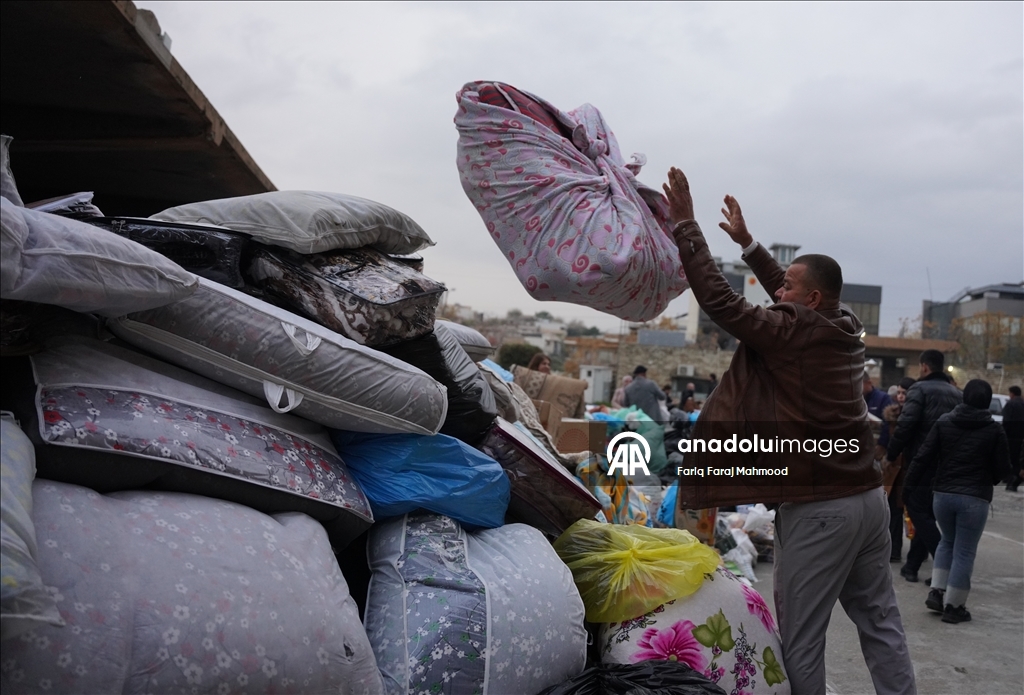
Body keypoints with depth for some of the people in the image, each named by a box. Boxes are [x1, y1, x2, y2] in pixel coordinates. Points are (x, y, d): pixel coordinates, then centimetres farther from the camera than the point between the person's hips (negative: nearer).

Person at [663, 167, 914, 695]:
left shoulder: (792, 332, -14)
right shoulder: (845, 328, 9)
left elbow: (718, 300, -14)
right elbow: (790, 297, 24)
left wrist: (684, 225, -9)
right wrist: (747, 242, 28)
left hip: (818, 507, -8)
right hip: (868, 497, 9)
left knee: (801, 638, 2)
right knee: (880, 622, 16)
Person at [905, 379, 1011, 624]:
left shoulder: (944, 423, 0)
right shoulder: (994, 430, -4)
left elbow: (924, 456, -2)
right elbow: (1002, 468, 0)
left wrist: (909, 481, 6)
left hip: (943, 494, 3)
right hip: (975, 498, -3)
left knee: (948, 541, 23)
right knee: (965, 551, 5)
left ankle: (937, 591, 16)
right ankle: (954, 605, 9)